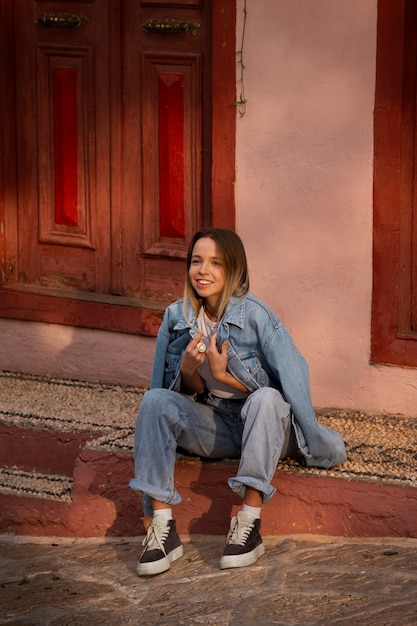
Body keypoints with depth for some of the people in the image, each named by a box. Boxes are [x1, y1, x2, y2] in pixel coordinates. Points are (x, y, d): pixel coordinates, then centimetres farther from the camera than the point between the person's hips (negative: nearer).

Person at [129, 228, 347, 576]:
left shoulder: (255, 316, -17)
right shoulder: (178, 317, -2)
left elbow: (293, 384, -18)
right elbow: (192, 394, 6)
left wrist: (225, 375, -24)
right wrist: (187, 371, -17)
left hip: (264, 428, -4)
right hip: (216, 427, 4)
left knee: (265, 399, -36)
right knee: (155, 400, -19)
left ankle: (250, 523, -34)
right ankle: (162, 528, -26)